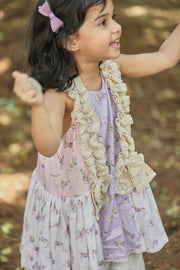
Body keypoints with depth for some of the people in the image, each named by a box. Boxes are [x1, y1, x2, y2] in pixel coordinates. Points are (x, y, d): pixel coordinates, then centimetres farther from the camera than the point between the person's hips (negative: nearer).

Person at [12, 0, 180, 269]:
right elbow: (48, 147, -49)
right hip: (74, 204, -6)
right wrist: (37, 105, -67)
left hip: (117, 192, 6)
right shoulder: (58, 93, -32)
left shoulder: (110, 68, -12)